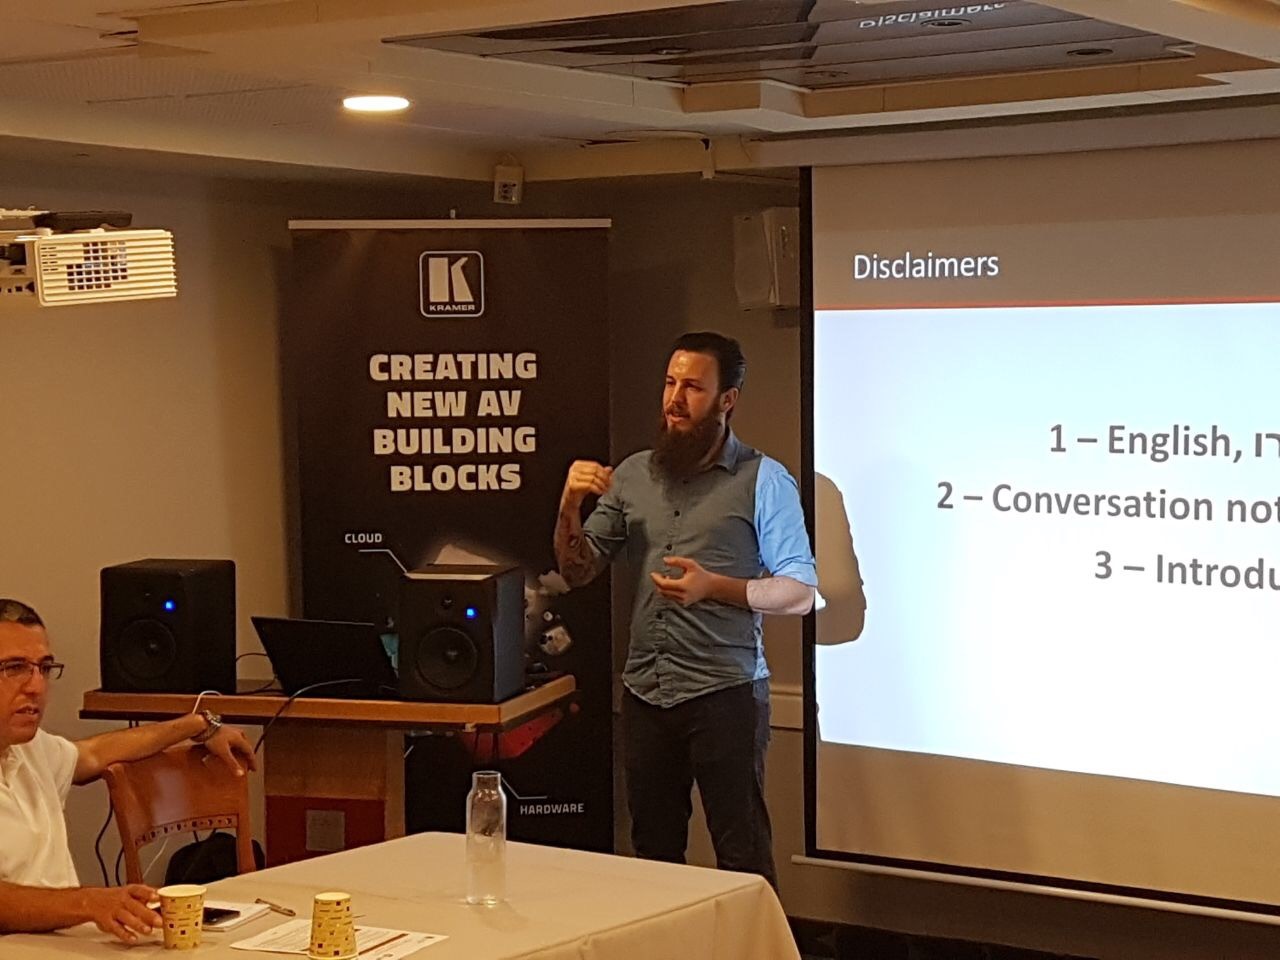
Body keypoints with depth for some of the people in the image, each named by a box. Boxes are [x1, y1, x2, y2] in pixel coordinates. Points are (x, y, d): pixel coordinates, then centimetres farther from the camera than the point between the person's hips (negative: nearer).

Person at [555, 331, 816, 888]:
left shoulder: (763, 480, -3)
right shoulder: (633, 475, 11)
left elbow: (801, 593, -5)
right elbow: (578, 573, 14)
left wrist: (713, 586, -19)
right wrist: (570, 508, -5)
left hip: (725, 694, -5)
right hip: (645, 691, 5)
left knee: (743, 859, -1)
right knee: (653, 852, 12)